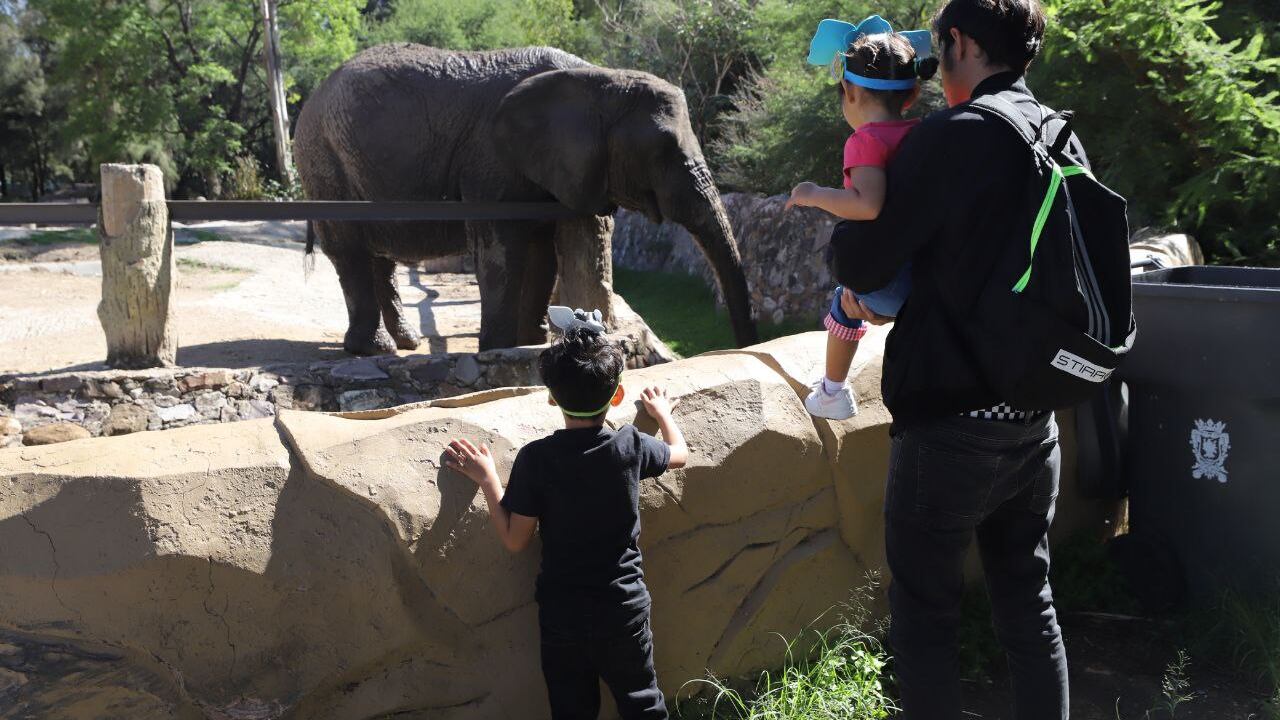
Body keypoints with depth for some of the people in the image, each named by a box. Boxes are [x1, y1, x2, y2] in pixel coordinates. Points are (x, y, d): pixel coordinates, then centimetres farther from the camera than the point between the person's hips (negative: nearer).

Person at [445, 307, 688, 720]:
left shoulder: (535, 458, -16)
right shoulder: (631, 446, -11)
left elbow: (515, 541, -10)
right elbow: (680, 454, 12)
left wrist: (486, 478, -2)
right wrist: (661, 413, 30)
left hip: (562, 613, -1)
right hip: (626, 608, 1)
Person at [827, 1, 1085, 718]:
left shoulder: (948, 139, -16)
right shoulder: (1065, 140, 6)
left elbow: (859, 264, -12)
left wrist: (845, 226, 9)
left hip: (951, 423, -7)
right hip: (1036, 421, 7)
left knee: (925, 608, 7)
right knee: (1029, 602, 18)